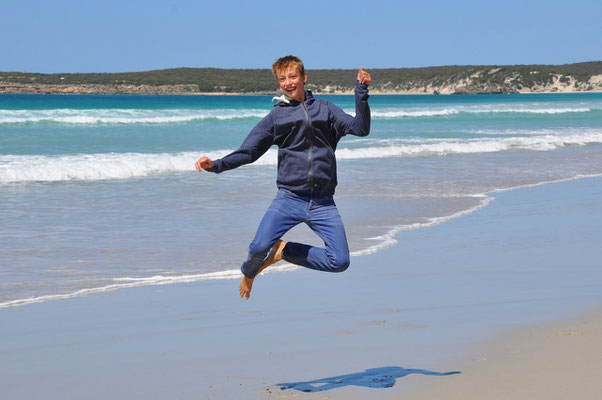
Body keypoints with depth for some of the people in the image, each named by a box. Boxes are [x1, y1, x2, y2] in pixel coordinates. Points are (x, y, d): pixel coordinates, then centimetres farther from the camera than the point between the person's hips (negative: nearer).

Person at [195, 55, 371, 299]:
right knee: (259, 247, -23)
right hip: (289, 198, -1)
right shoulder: (276, 116, 11)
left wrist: (361, 91, -8)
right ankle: (248, 275, 14)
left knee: (340, 262, -10)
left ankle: (284, 251, 12)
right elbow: (248, 152, 10)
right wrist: (216, 165, -5)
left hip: (323, 203, 1)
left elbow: (360, 128, 2)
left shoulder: (325, 109, 12)